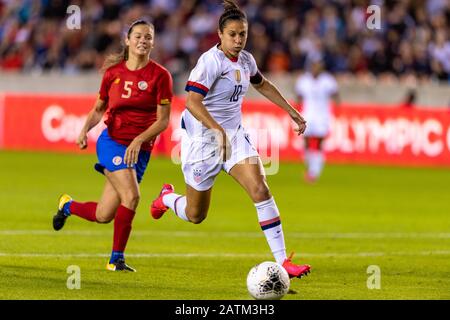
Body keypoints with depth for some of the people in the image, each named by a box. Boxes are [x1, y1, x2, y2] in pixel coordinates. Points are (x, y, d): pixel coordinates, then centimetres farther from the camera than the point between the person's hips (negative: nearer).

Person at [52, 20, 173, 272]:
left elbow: (163, 121, -5)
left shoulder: (160, 75, -3)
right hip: (112, 141, -1)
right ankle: (117, 258, -7)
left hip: (139, 150, 1)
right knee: (131, 196, -22)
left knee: (103, 216, -1)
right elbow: (98, 110, 14)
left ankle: (68, 205, 29)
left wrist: (139, 140, -19)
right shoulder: (113, 72, 2)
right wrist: (85, 130, -5)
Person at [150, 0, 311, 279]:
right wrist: (218, 130, -42)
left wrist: (291, 111, 24)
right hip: (203, 138, -6)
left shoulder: (246, 60, 2)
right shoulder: (211, 61, -21)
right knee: (196, 215, 8)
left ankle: (282, 260, -15)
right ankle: (167, 198, 44)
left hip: (235, 135, 6)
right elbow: (192, 102, -31)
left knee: (260, 190, -16)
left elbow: (263, 85, 25)